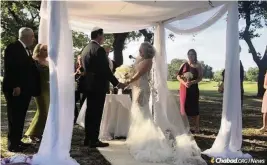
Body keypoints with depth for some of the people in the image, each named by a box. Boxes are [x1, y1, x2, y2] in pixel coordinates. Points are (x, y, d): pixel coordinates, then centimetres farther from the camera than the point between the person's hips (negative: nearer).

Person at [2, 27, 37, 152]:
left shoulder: (27, 50, 16)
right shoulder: (13, 48, -10)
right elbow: (9, 68, -18)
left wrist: (31, 88, 11)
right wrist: (15, 86, -23)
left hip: (25, 89, 8)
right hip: (15, 89, -8)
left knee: (20, 117, 13)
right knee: (14, 117, -1)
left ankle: (17, 141, 23)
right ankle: (12, 143, 7)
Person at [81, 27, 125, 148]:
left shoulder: (85, 49, 12)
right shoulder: (99, 49, -15)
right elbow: (105, 69, -17)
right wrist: (116, 83, -8)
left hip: (89, 85, 9)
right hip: (98, 86, -9)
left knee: (90, 112, 12)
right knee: (96, 113, -3)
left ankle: (88, 138, 18)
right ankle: (94, 140, 2)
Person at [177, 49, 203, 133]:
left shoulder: (198, 65, 2)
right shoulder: (184, 65, 6)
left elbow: (200, 78, -5)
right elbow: (178, 76, 3)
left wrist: (191, 82, -21)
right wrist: (184, 83, -15)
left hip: (193, 88, -2)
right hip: (184, 88, 2)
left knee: (194, 107, 0)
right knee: (184, 106, 6)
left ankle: (197, 127, 10)